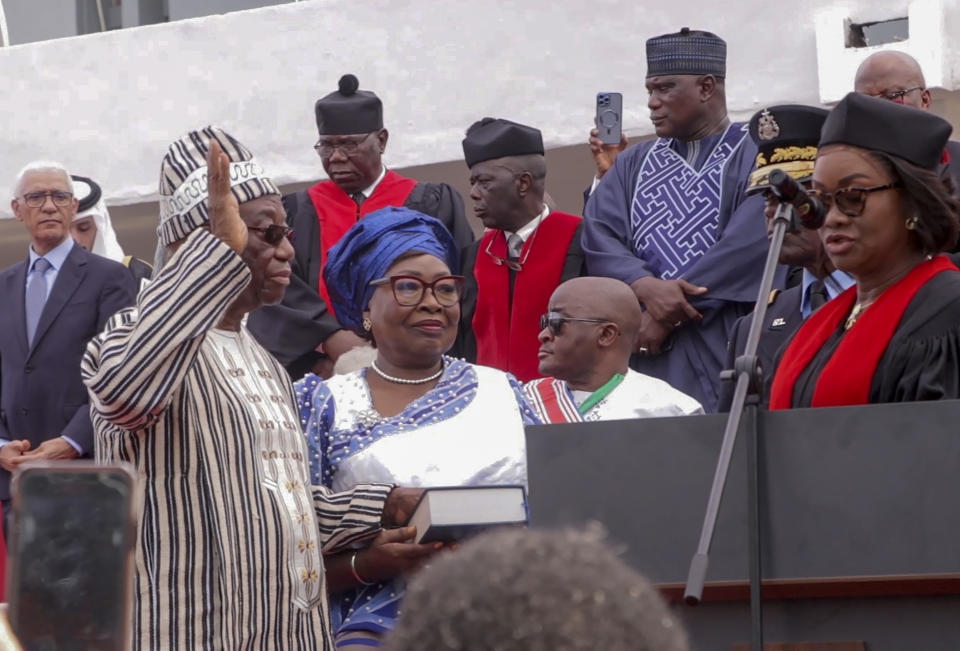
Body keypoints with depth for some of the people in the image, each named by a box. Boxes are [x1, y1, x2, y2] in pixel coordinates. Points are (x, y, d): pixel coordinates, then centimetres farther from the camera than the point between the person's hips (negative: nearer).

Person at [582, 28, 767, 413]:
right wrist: (646, 288, -17)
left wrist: (666, 313, -12)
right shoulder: (633, 165, 18)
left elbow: (747, 247, -12)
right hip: (641, 355, 4)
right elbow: (598, 237, 3)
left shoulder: (756, 157, 1)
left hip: (724, 350, -4)